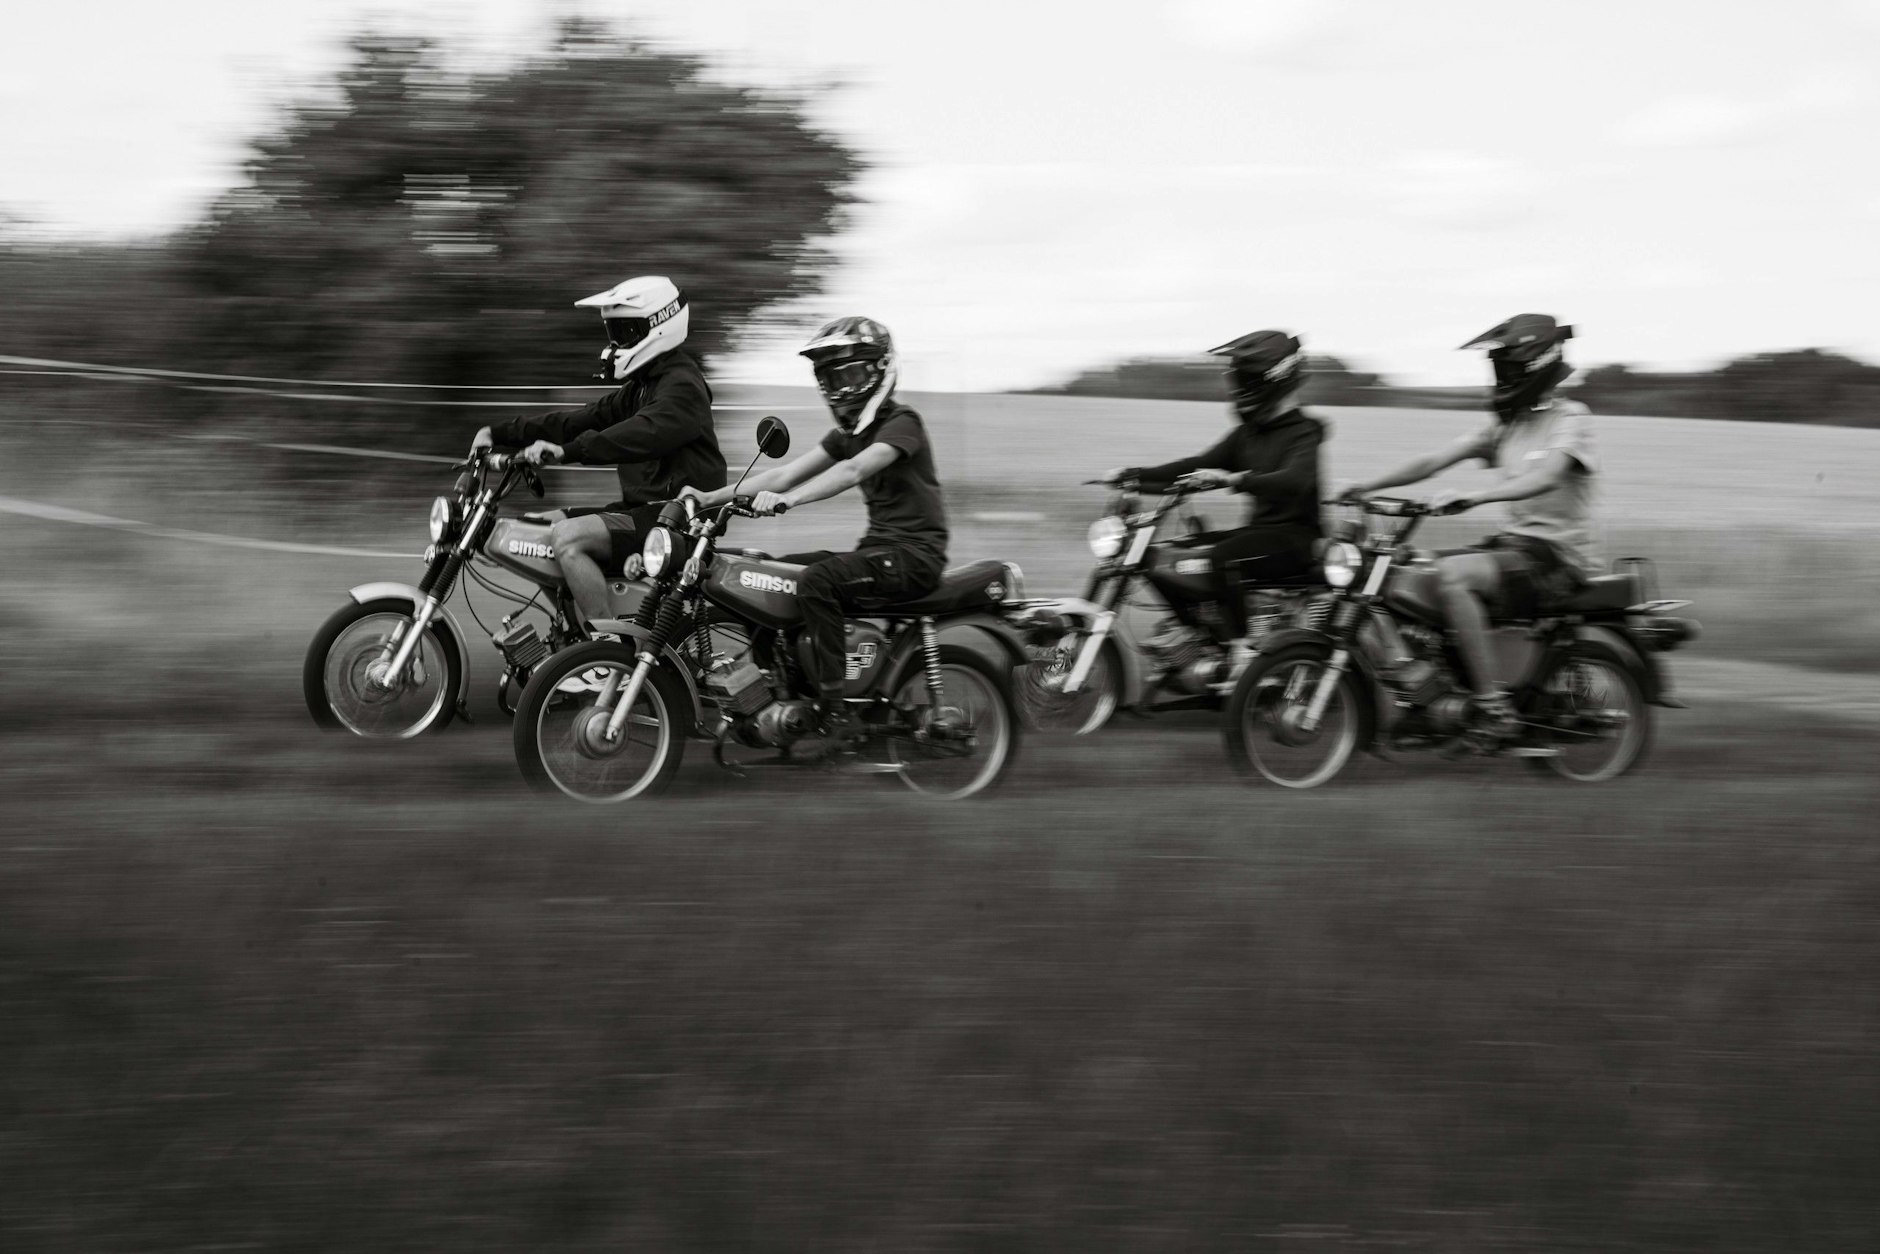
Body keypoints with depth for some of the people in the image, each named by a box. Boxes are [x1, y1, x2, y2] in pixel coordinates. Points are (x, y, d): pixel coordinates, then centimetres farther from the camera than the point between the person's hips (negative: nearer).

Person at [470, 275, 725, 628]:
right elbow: (583, 420, 17)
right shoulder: (640, 387, 21)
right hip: (642, 506, 11)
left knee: (568, 537, -27)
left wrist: (567, 450, -41)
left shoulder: (682, 386, -13)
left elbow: (642, 433, -31)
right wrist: (500, 433, 9)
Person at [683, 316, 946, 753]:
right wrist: (712, 497, -2)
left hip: (915, 553, -9)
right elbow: (786, 473, 10)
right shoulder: (848, 433, 17)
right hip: (878, 548, 9)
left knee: (816, 582, -31)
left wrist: (786, 499, -40)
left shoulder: (901, 423, -10)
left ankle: (836, 712, -31)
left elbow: (854, 470, -28)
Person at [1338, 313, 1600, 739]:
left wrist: (1474, 497, -40)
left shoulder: (1570, 418, -8)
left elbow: (1546, 477, -28)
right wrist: (1369, 485, -5)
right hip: (1515, 541, 8)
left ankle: (1494, 707, -29)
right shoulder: (1507, 424, 15)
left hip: (1559, 555, -8)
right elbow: (1435, 460, 7)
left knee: (1452, 575, -31)